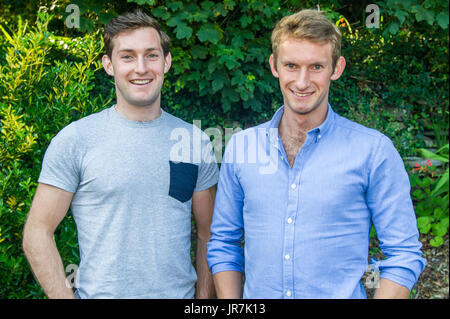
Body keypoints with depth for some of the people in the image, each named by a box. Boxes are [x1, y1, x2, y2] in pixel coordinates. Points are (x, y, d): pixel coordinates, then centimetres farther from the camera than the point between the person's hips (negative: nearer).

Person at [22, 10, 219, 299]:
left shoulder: (195, 140, 2)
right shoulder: (75, 140, -8)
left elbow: (208, 234, 6)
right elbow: (38, 232, -7)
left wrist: (204, 296, -1)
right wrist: (65, 296, -14)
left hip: (180, 293, 3)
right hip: (101, 293, -3)